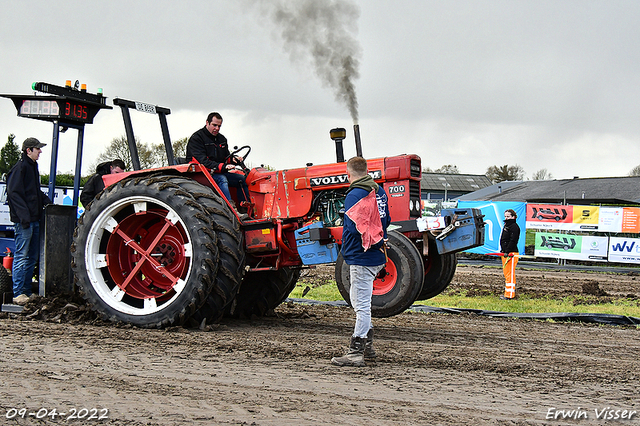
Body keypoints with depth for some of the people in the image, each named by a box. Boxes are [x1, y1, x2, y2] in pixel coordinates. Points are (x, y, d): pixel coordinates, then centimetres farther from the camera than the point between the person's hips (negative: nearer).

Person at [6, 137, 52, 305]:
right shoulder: (20, 167, -11)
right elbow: (14, 193, -17)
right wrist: (24, 215, -22)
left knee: (32, 257, 12)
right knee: (21, 256, -8)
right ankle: (18, 294, -6)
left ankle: (27, 292, 18)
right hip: (24, 221, -10)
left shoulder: (33, 167, 18)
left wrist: (47, 203, 15)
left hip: (34, 219, 10)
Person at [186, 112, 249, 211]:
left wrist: (233, 160, -6)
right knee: (222, 179, -35)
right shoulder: (196, 138, -9)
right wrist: (222, 167, -29)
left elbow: (226, 157, 21)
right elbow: (202, 161, -19)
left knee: (242, 179, -9)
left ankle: (245, 209, -16)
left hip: (219, 172, 8)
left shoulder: (221, 139, 18)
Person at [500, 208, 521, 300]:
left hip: (511, 254, -11)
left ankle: (510, 295, -10)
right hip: (505, 254, 11)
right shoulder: (506, 225, 20)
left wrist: (507, 251, -24)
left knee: (510, 274, -10)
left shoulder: (514, 227, -11)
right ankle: (508, 293, 20)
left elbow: (513, 241, -19)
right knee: (506, 273, 14)